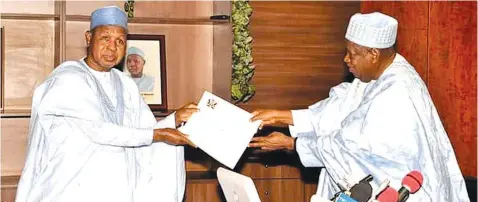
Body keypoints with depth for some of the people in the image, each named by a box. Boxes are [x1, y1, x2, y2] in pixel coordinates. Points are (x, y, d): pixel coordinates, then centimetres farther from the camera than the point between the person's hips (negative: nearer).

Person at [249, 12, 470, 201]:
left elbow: (351, 146, -23)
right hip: (387, 183, 8)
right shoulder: (380, 74, 1)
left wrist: (290, 143, -17)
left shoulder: (396, 96, -26)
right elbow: (338, 112, 1)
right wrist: (280, 116, -3)